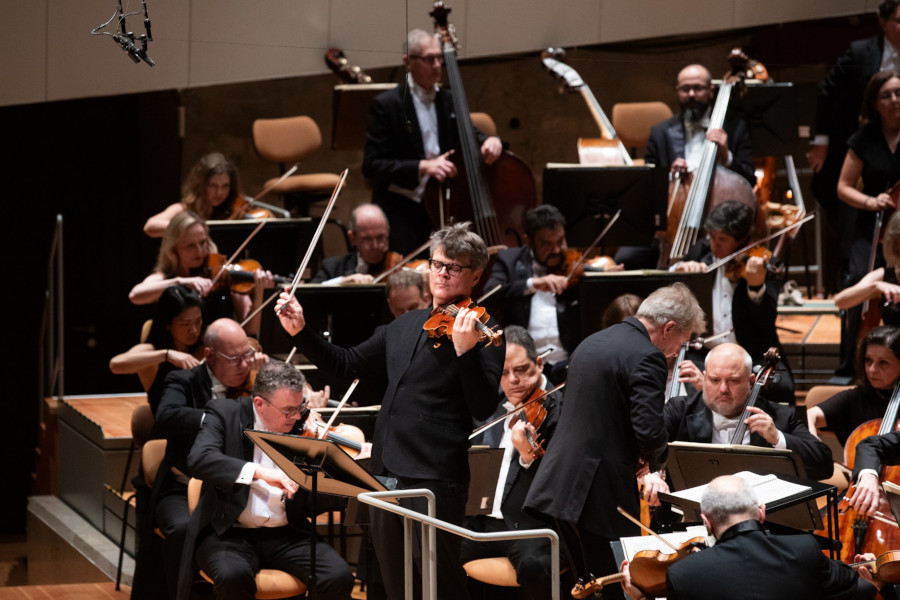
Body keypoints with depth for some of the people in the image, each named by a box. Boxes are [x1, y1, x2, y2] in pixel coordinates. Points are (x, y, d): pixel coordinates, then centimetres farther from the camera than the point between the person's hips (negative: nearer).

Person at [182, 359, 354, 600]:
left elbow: (314, 505, 5)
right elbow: (198, 459, -23)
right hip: (230, 532, -3)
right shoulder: (225, 413, -2)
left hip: (287, 535, 3)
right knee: (234, 575, -36)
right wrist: (258, 471, -34)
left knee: (339, 577, -23)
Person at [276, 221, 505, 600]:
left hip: (435, 479, -7)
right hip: (386, 471, 7)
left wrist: (464, 350, -28)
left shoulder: (482, 331, -4)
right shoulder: (403, 327, 18)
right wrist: (301, 332, 13)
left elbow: (483, 408, -14)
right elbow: (346, 364, 25)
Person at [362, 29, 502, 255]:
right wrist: (422, 167, -23)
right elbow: (372, 165, -11)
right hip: (401, 213, -4)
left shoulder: (448, 100, 11)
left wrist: (489, 141, -7)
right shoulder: (386, 105, -6)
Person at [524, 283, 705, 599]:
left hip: (558, 485, 9)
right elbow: (650, 431, -22)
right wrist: (655, 460, 0)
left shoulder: (592, 342, 16)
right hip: (599, 494, -9)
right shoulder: (646, 357, -14)